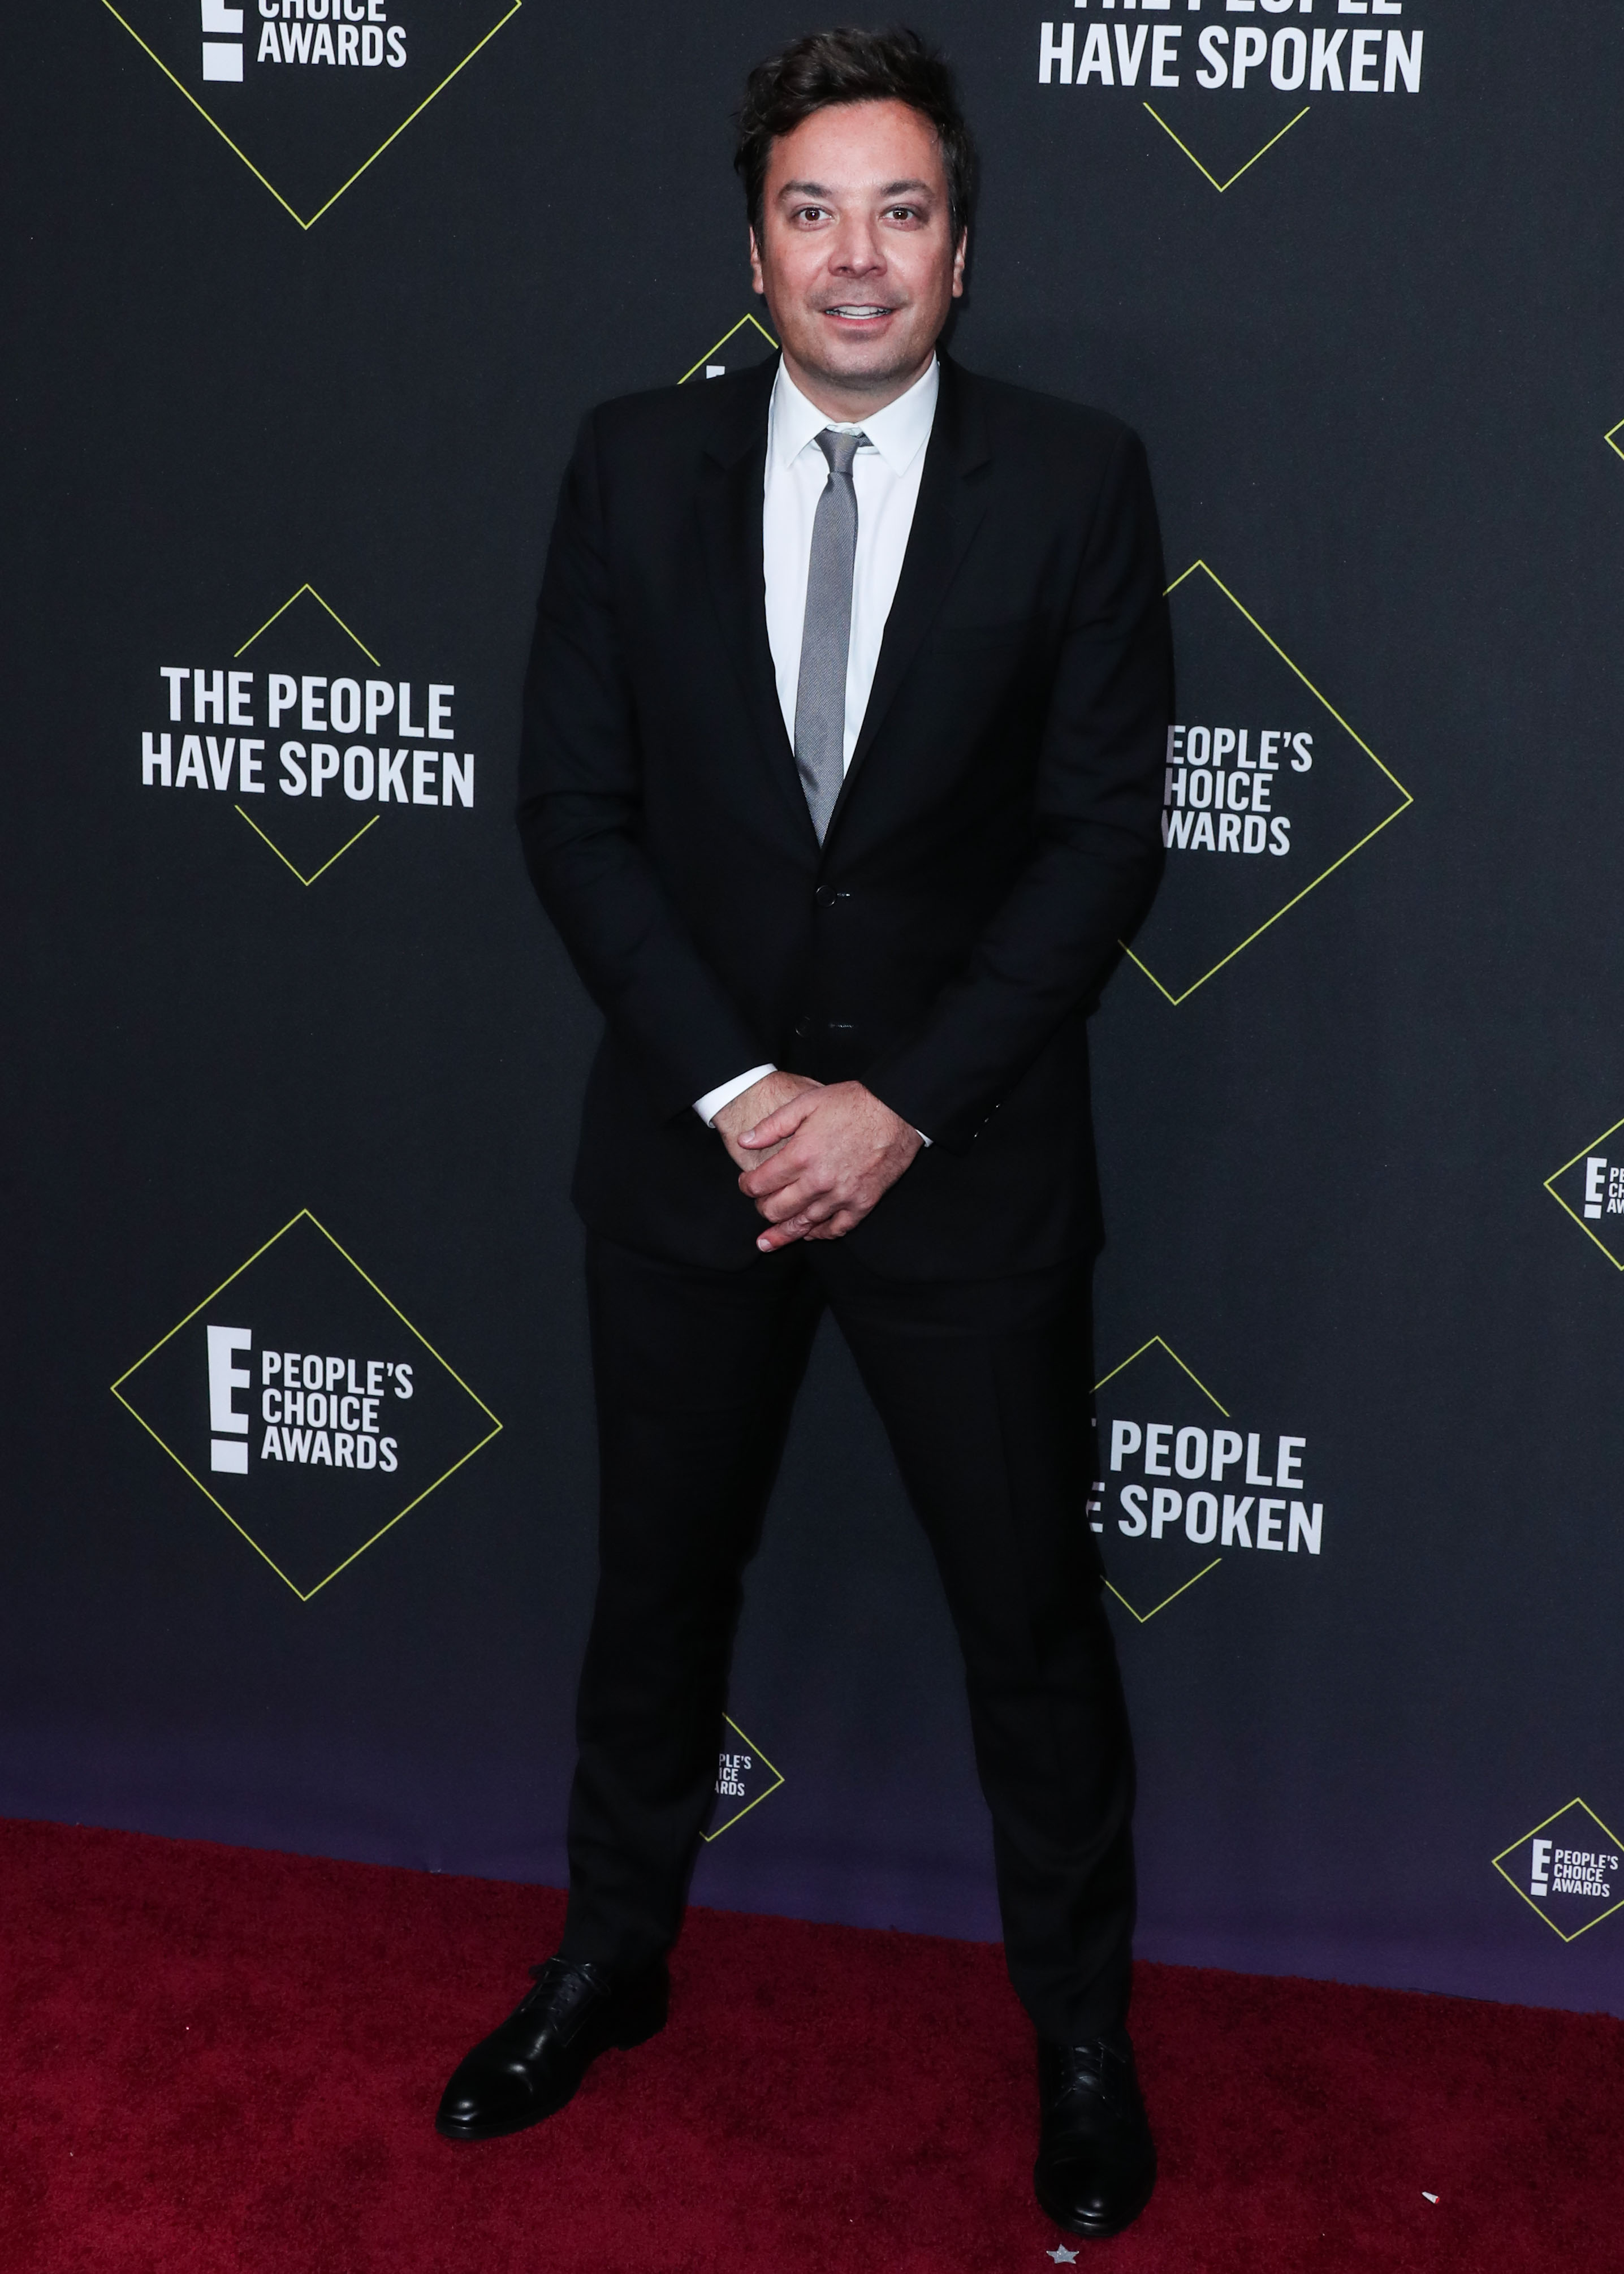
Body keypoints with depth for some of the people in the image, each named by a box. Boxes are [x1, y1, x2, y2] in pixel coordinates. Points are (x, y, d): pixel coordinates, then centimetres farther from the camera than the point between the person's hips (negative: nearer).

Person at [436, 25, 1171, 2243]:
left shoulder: (1076, 481, -5)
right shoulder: (634, 468, 0)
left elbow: (1102, 837, -7)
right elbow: (575, 810, -2)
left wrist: (901, 1107, -14)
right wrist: (732, 1086, -11)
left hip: (968, 1153, -2)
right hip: (692, 1144, 2)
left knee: (1034, 1617, 9)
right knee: (657, 1584, 17)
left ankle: (1083, 2032, 30)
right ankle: (611, 1958, 39)